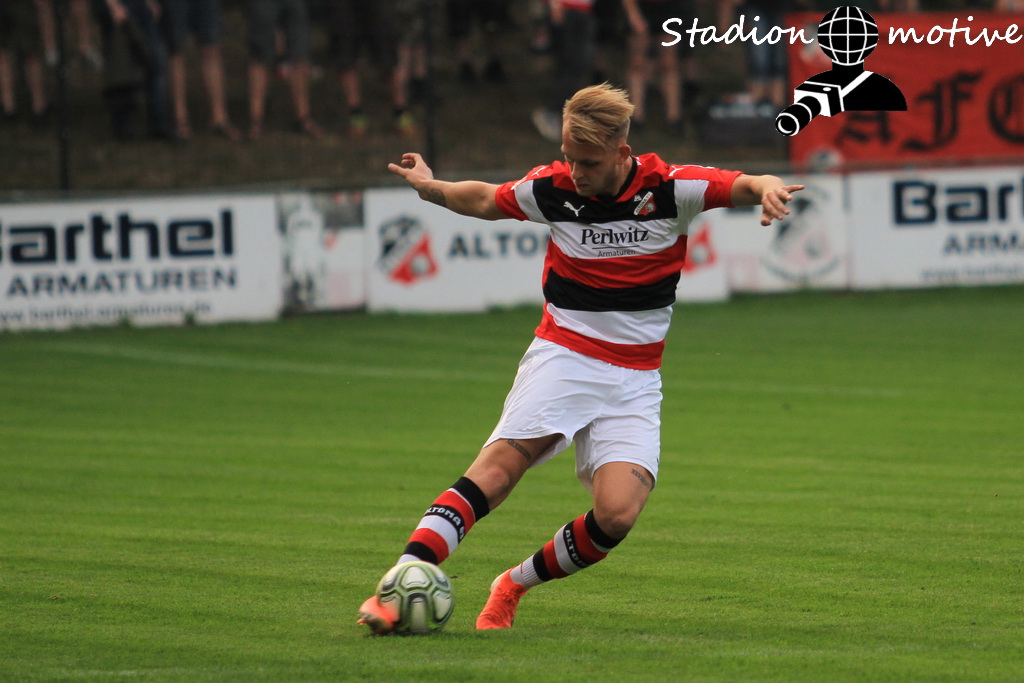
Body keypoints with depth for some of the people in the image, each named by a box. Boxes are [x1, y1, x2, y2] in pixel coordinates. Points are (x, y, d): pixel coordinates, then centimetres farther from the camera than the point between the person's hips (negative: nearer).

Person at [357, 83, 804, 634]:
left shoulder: (668, 187, -7)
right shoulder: (553, 187, -2)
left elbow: (746, 186, -9)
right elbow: (485, 200, 18)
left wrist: (767, 189, -29)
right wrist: (431, 188, 9)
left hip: (634, 378, 0)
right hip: (562, 355, 0)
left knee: (618, 515, -19)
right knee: (498, 467, -25)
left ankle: (514, 586, 5)